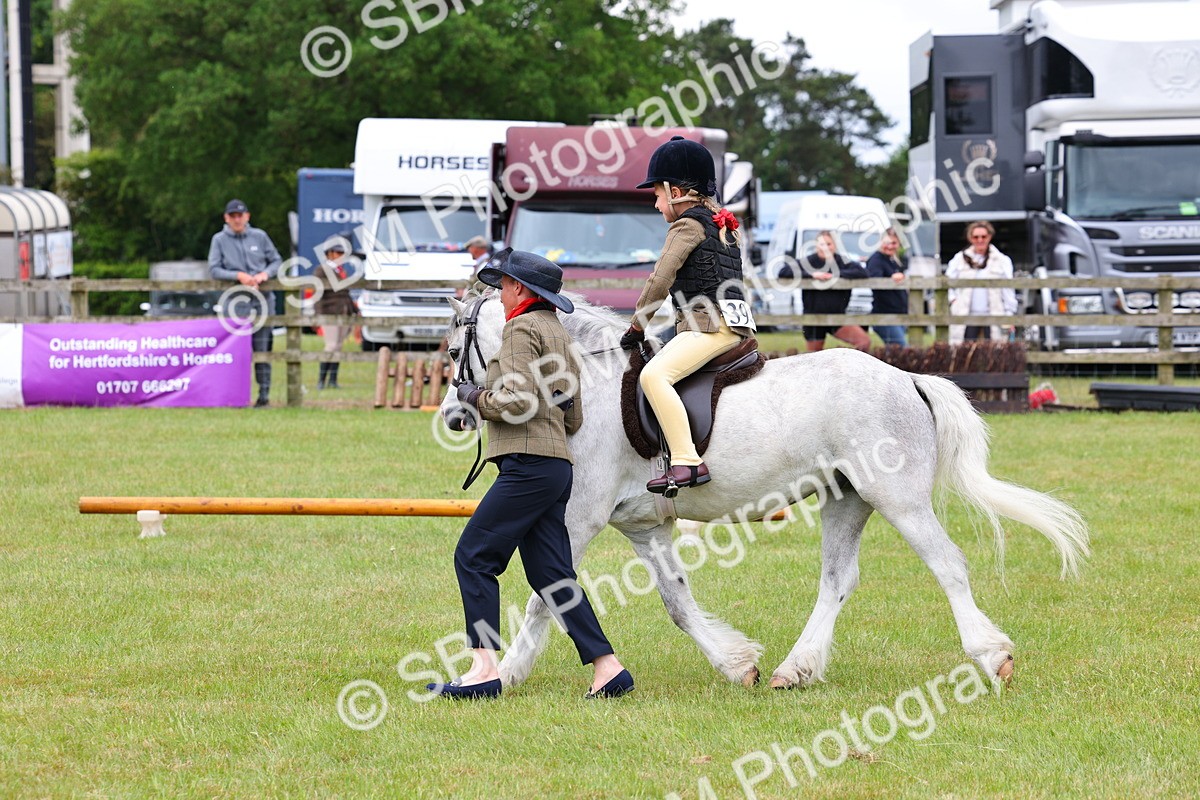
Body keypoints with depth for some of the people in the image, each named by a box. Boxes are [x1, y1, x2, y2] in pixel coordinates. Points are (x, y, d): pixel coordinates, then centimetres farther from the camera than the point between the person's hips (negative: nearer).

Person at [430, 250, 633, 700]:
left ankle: (484, 669, -12)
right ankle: (606, 668, 2)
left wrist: (476, 397, -2)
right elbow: (573, 418, 25)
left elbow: (517, 400, -18)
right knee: (550, 574, 8)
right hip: (557, 465, 10)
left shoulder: (522, 327, -6)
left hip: (529, 465, -10)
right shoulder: (559, 334, 22)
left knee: (473, 557, -6)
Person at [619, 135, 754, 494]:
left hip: (710, 326, -11)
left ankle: (687, 461, -41)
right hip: (735, 323, 11)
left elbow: (660, 280, -13)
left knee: (654, 374, -29)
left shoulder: (688, 225, -6)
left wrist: (637, 326, -4)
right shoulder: (723, 225, 23)